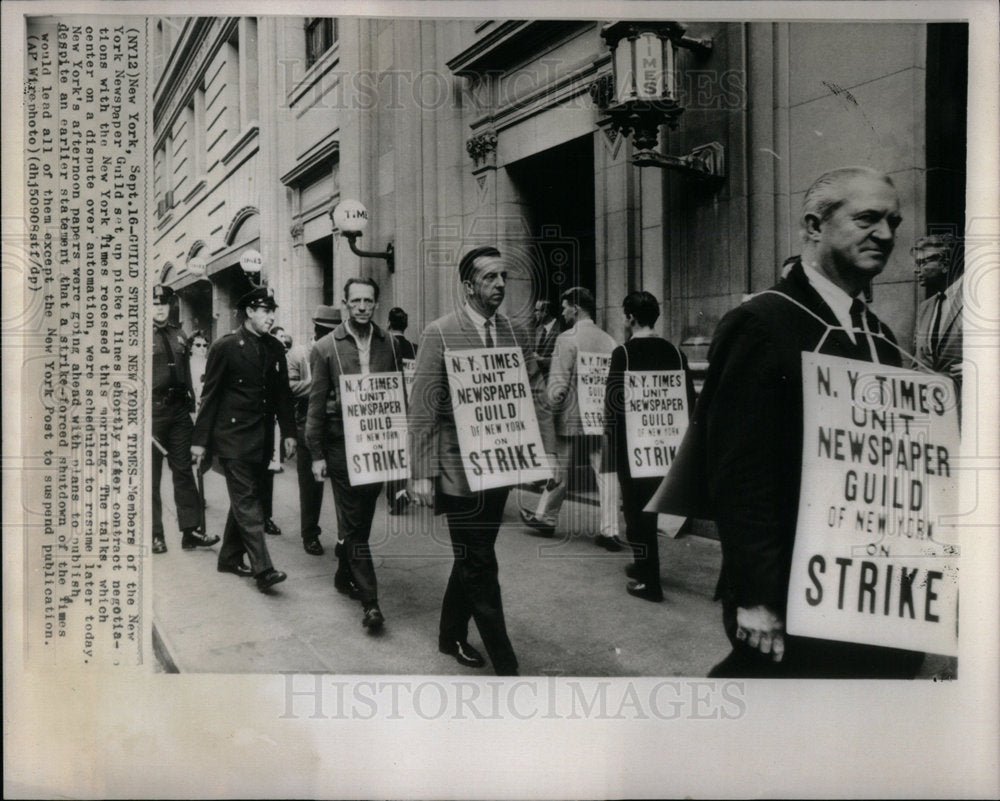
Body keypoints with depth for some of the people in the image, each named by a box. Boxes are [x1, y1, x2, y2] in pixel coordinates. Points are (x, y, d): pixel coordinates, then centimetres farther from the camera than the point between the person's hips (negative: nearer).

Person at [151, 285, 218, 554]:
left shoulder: (178, 335, 13)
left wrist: (191, 405, 12)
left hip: (179, 411, 5)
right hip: (152, 411, -5)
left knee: (184, 471, 6)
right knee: (151, 476, 6)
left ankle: (190, 531, 10)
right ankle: (154, 534, 16)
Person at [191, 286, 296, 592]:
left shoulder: (275, 348, 9)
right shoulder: (225, 346, -6)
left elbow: (283, 393, 13)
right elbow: (210, 394, -5)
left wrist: (289, 432, 7)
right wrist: (200, 439, -5)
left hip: (262, 439, 6)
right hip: (233, 436, -6)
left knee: (245, 498, 14)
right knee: (247, 500, -7)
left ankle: (230, 557, 27)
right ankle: (262, 568, -9)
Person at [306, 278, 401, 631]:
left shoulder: (388, 344, 5)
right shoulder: (326, 348, -2)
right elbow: (316, 403, -1)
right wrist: (316, 454, -4)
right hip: (342, 445, -3)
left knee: (362, 518, 15)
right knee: (354, 523, -1)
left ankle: (344, 575, 36)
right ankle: (369, 600, 1)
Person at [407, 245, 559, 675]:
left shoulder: (513, 331, 5)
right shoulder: (440, 333, -10)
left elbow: (535, 394, 8)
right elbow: (422, 409, -12)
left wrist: (548, 450, -2)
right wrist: (422, 473, -15)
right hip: (460, 468, -6)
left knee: (472, 558, 18)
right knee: (480, 564, 2)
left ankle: (452, 635, 38)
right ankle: (505, 664, 13)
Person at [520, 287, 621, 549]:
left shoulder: (567, 339, -11)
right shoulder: (609, 340, 5)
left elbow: (558, 384, -15)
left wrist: (550, 409, -2)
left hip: (572, 419, -4)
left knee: (561, 471, 11)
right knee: (605, 471, 4)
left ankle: (545, 518, 28)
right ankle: (610, 530, 3)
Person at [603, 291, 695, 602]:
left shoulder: (623, 353, -12)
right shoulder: (674, 351, 3)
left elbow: (613, 402, -14)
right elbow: (689, 399, 5)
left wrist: (609, 443, -6)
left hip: (632, 444, -5)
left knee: (637, 508, 4)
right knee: (650, 506, 20)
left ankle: (649, 581, 6)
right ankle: (643, 564, 34)